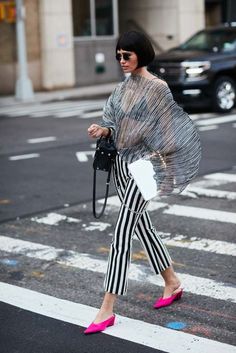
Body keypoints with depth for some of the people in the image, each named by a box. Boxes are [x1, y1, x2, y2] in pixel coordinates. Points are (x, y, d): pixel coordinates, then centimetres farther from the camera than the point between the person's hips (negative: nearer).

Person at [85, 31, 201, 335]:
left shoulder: (157, 88, -11)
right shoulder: (122, 88, 11)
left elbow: (171, 129, -9)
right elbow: (115, 124, 10)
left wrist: (162, 164, -10)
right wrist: (102, 130, -10)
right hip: (122, 162, 8)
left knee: (122, 235, -11)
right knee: (141, 226, 15)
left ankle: (107, 310, -8)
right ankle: (172, 283, 33)